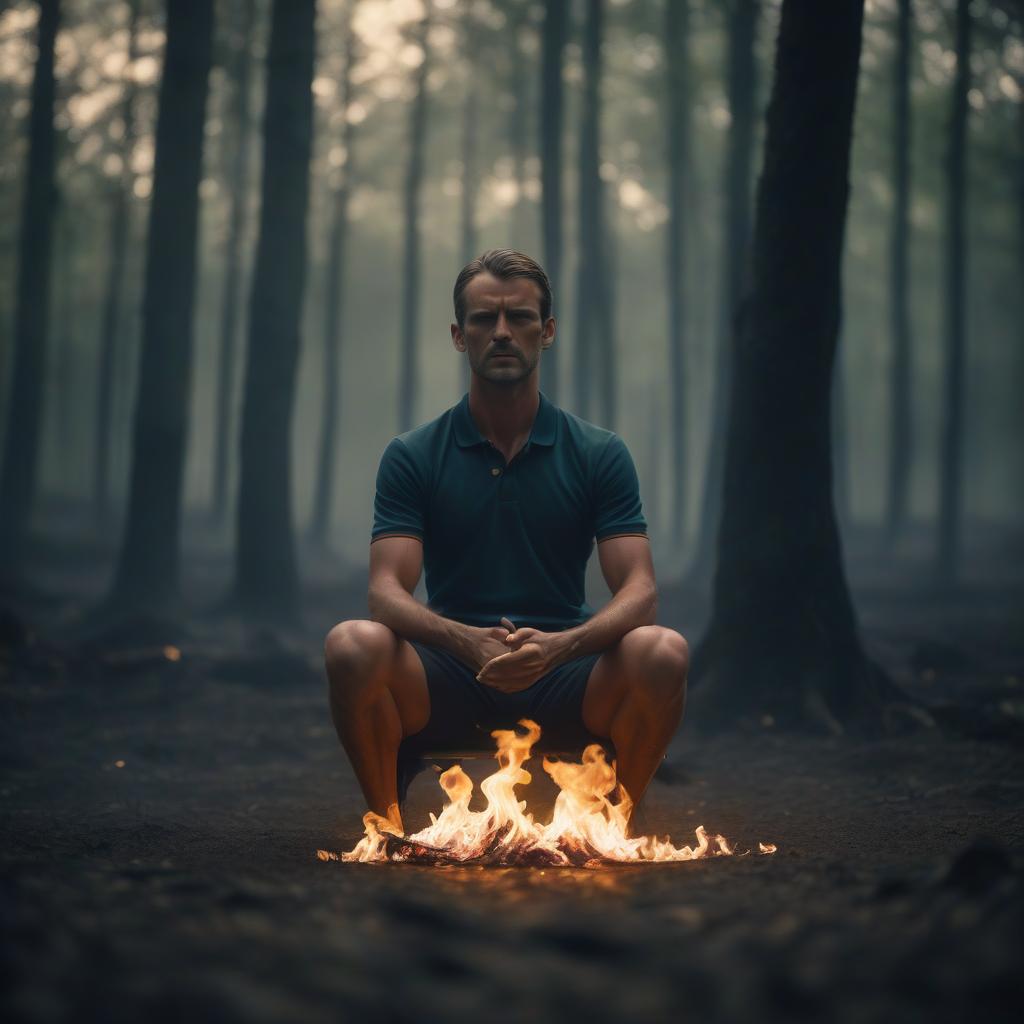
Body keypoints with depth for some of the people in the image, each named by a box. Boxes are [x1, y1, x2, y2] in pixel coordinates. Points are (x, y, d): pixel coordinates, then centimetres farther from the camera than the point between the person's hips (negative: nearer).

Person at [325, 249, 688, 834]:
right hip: (448, 685, 0)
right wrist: (466, 641, -29)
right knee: (353, 646, -31)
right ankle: (389, 831, -8)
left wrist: (559, 645, -27)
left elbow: (639, 590, -5)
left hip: (563, 682, 0)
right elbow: (388, 590, -7)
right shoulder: (413, 457, 4)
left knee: (663, 653, -30)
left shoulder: (600, 455, 4)